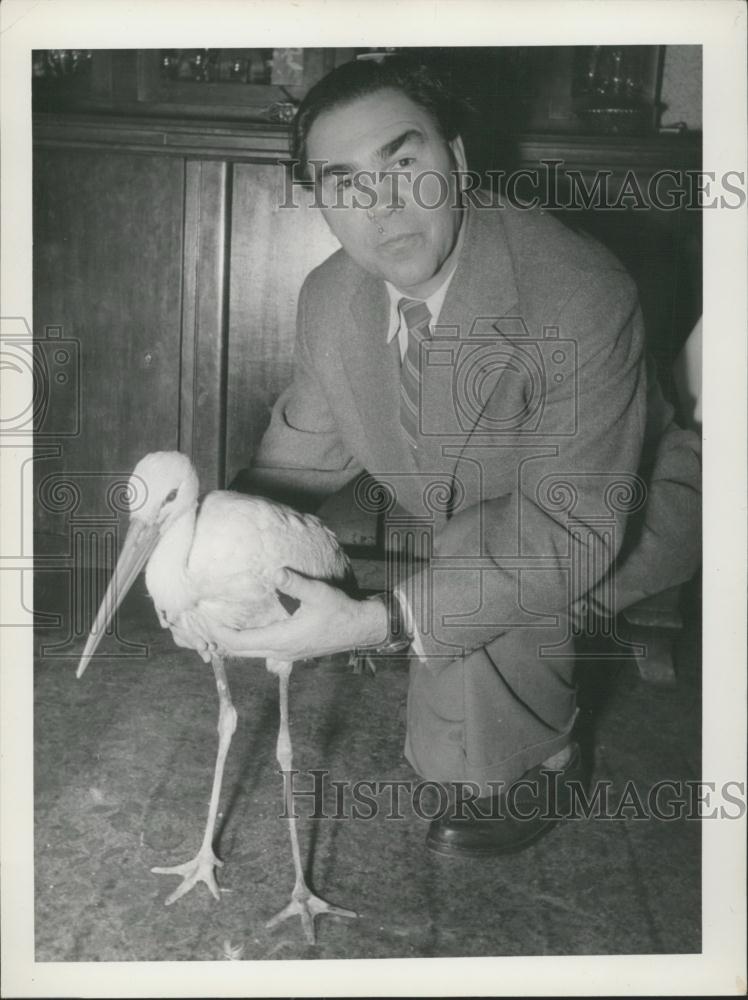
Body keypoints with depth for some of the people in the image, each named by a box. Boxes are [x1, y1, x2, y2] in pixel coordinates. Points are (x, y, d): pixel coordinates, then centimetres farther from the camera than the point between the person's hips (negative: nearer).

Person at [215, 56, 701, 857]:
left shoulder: (580, 298, -36)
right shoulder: (329, 298, -15)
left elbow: (572, 530, -38)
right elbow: (304, 452, -1)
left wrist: (378, 622, -46)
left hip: (621, 510, -7)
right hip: (455, 513, 7)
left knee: (490, 582, -32)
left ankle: (542, 767, -1)